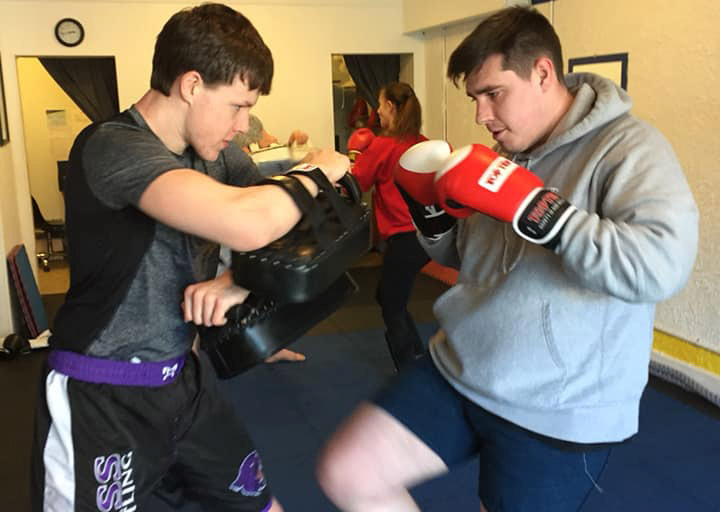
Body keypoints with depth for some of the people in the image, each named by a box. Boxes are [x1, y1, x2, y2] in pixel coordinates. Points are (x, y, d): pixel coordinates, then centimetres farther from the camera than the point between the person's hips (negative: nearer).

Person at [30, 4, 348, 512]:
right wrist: (316, 172, -19)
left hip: (185, 378, 7)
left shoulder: (217, 154, 1)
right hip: (100, 398, -7)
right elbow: (248, 223, -39)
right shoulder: (111, 146, -24)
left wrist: (241, 279, -17)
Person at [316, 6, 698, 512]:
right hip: (455, 374, 6)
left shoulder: (628, 147, -14)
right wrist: (435, 210, -4)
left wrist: (530, 205, -31)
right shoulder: (503, 153, 7)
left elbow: (662, 265, -30)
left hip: (557, 415, -6)